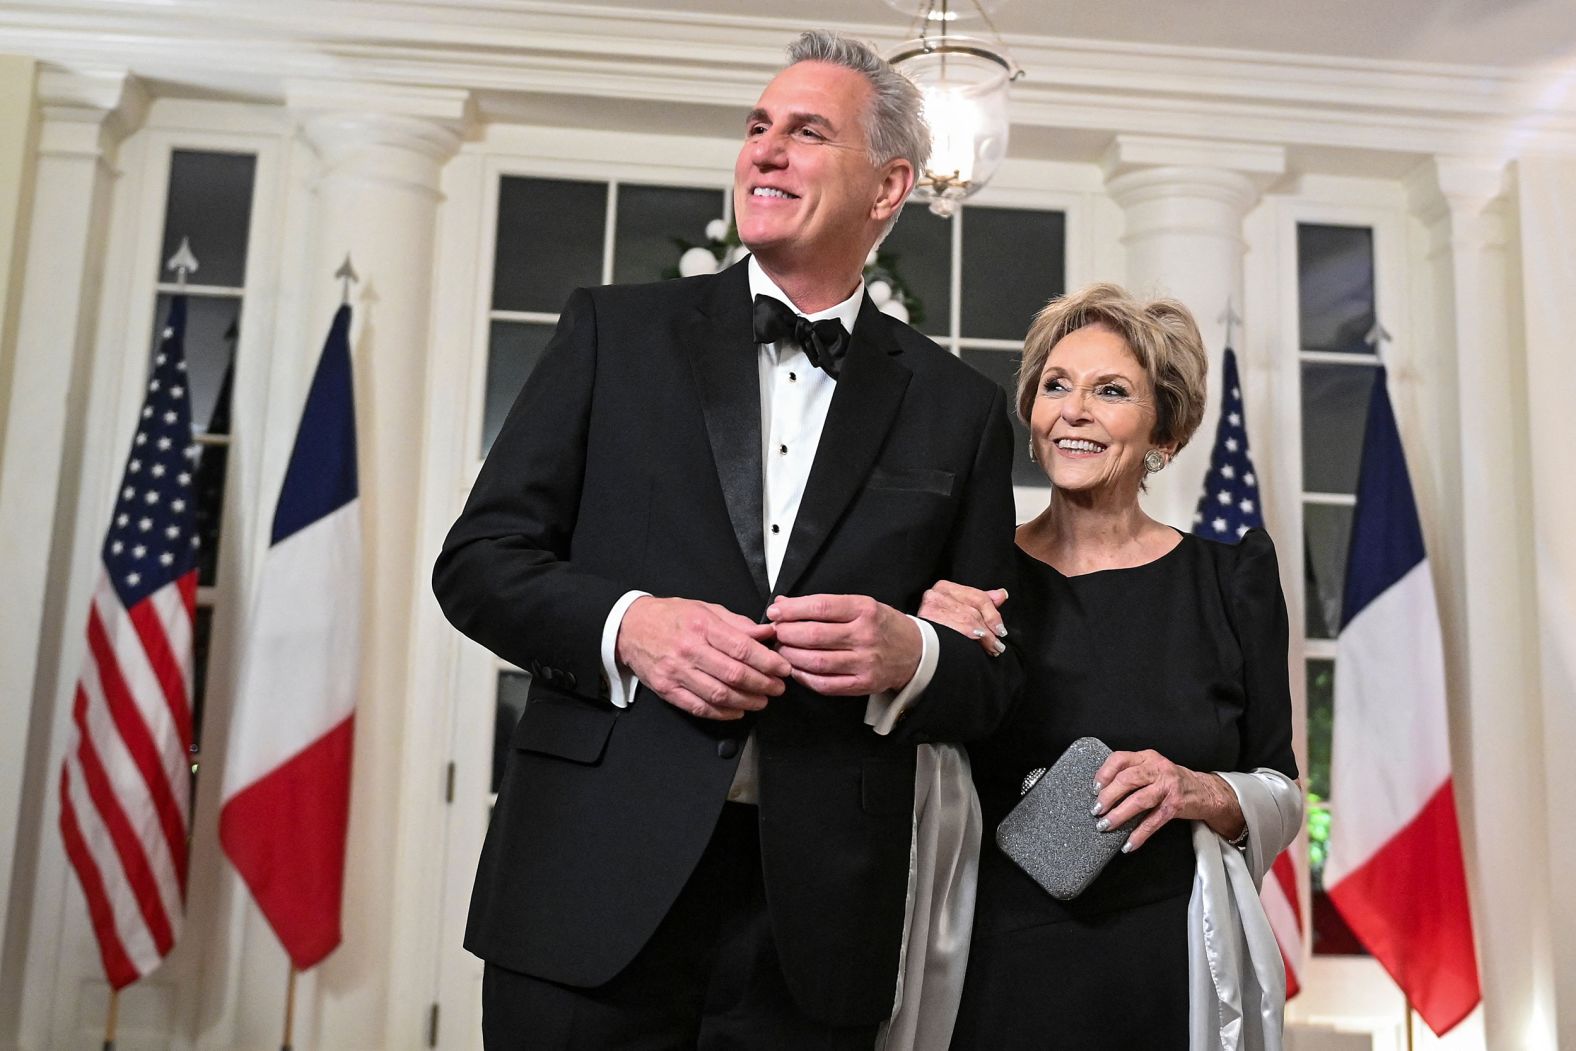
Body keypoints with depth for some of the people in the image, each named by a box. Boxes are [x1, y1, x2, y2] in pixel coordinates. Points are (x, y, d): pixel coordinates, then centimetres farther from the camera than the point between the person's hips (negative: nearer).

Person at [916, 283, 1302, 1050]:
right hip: (999, 970, 0)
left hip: (1170, 975, 0)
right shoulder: (968, 577, -3)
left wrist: (1202, 793, -16)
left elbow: (1281, 798, 4)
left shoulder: (1231, 577, -2)